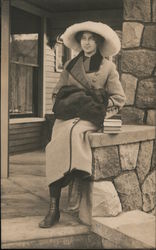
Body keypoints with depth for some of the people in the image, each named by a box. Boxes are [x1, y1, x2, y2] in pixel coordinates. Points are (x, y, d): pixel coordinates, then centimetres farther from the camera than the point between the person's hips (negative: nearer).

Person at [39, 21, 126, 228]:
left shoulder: (108, 67, 8)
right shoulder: (70, 65, 18)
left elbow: (118, 99, 5)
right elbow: (58, 92, 20)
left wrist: (98, 111, -7)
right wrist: (65, 106, 1)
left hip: (91, 118, -3)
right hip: (68, 115, 3)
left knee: (71, 132, -37)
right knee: (55, 147, -27)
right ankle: (54, 209, -26)